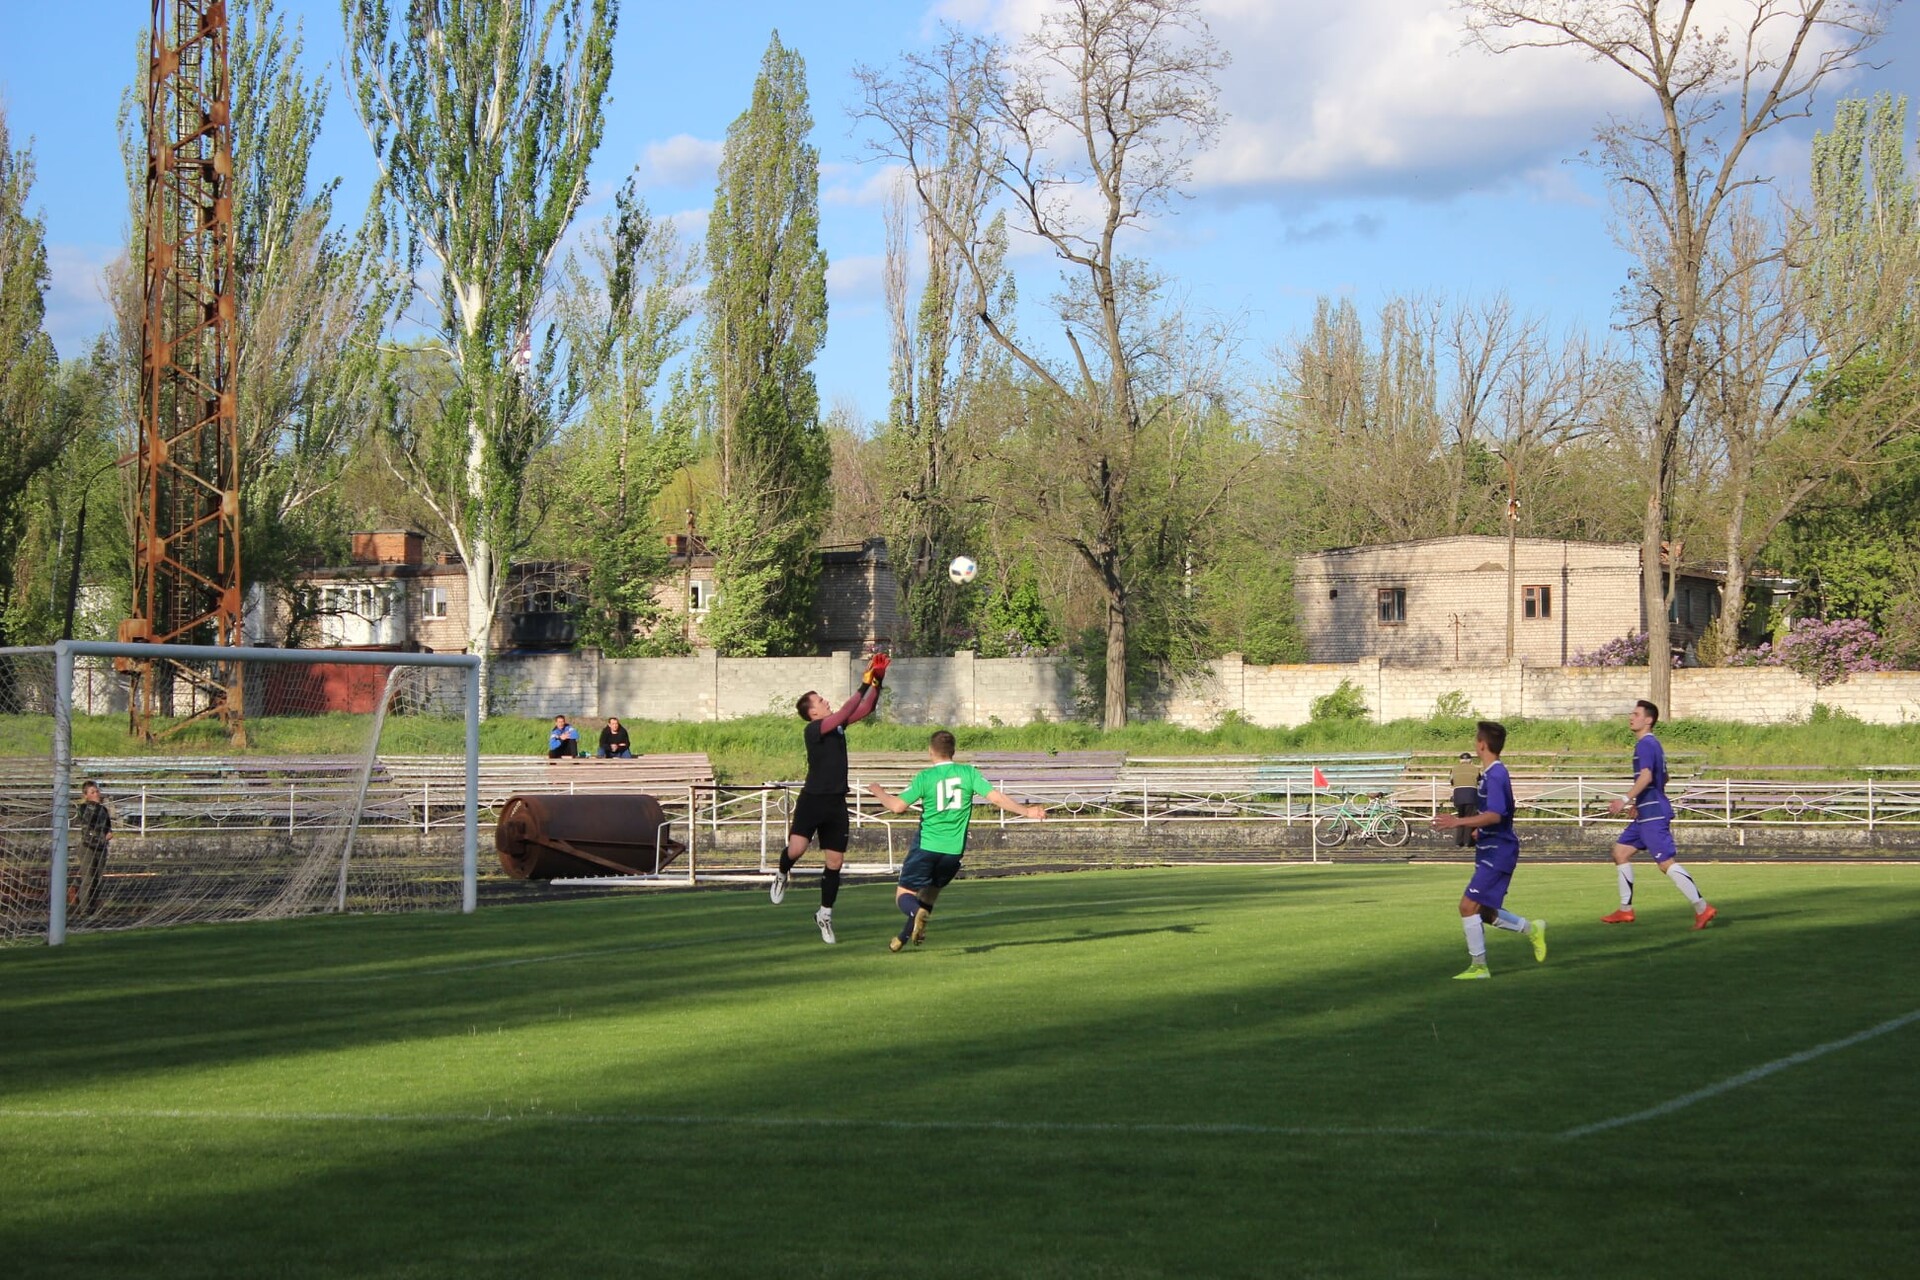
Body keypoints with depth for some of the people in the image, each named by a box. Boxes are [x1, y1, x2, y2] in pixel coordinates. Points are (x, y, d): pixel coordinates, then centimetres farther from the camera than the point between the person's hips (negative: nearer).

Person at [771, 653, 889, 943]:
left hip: (836, 804, 6)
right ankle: (782, 876, 15)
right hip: (812, 799, -6)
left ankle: (825, 914, 19)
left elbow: (866, 709, 9)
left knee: (835, 862, 4)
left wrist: (878, 682, -4)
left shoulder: (838, 725, 9)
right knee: (796, 848, -21)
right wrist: (864, 685, -24)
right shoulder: (812, 730, -12)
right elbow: (843, 713, -25)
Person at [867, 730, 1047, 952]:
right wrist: (1026, 811, 1)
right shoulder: (969, 773, -1)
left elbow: (897, 806, -8)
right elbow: (996, 797, -7)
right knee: (930, 891, 23)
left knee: (904, 893, 4)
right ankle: (904, 937, 21)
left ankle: (917, 913, -30)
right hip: (954, 850, 3)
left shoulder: (925, 777, -6)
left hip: (926, 846, -3)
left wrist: (879, 792, 11)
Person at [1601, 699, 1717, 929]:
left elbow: (1646, 776, -27)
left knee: (1666, 862, -12)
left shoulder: (1645, 744, -13)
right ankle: (1625, 910, 16)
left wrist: (1626, 801, -29)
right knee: (1620, 852, 13)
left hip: (1653, 814, -11)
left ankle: (1702, 908, -13)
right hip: (1647, 813, 11)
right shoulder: (1653, 744, 18)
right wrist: (1637, 803, 30)